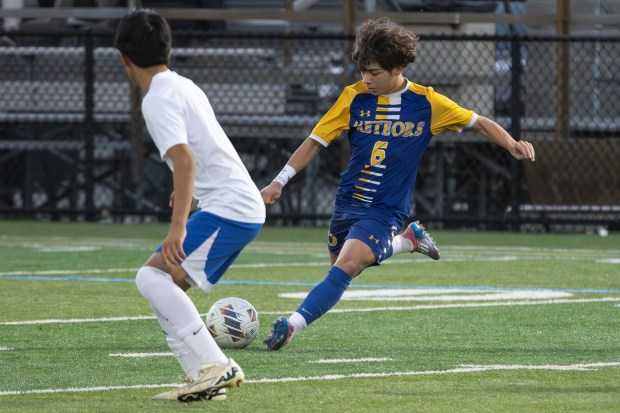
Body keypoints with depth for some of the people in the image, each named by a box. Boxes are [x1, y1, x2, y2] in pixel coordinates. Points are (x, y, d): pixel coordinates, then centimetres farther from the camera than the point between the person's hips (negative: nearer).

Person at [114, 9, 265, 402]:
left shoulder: (159, 100, -12)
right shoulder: (184, 87, 17)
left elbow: (184, 160, -25)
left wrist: (178, 227, -31)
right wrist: (188, 192, 48)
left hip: (228, 208, -10)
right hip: (245, 207, 10)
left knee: (154, 277, -17)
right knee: (165, 288, 12)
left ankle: (216, 366, -23)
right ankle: (205, 380, 7)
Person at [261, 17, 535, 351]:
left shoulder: (427, 103, -9)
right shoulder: (354, 97, -5)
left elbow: (478, 123, 2)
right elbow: (316, 141, -1)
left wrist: (512, 145, -15)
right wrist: (280, 181, -8)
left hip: (385, 211, -5)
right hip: (347, 202, 5)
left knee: (346, 267, -24)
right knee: (343, 264, 19)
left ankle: (293, 325, -28)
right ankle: (409, 240, 38)